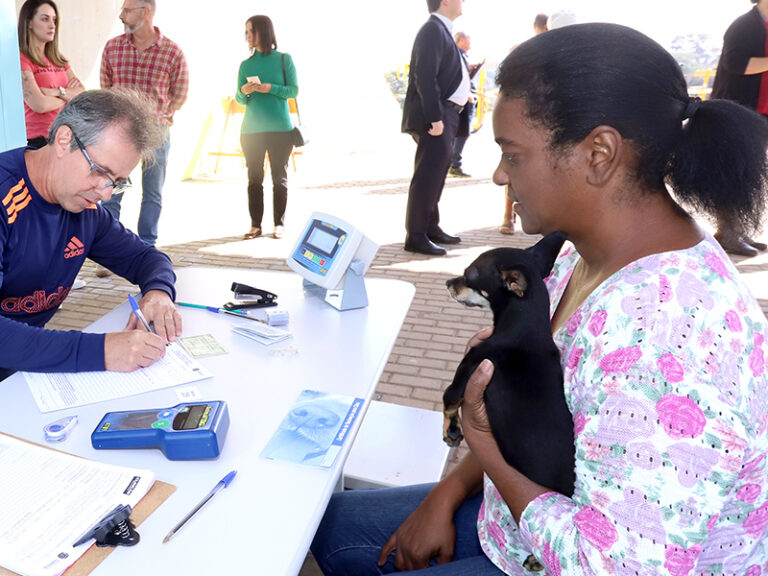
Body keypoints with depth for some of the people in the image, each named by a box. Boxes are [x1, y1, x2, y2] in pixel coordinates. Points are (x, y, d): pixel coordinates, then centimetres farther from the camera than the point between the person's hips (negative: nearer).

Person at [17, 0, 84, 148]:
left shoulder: (58, 59, 16)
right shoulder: (22, 59, -7)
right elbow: (39, 104, -17)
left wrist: (57, 92, -12)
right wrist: (68, 97, 0)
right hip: (38, 140, -6)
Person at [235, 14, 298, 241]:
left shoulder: (284, 59, 2)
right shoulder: (246, 65, 10)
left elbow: (294, 90, -2)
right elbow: (239, 99, 11)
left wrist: (270, 88, -16)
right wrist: (244, 91, -11)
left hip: (280, 128, -2)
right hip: (251, 129, 3)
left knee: (279, 177, 2)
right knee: (254, 178, 3)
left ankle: (279, 224, 10)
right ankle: (255, 225, 8)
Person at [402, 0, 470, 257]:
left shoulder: (442, 30, 19)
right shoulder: (433, 30, -11)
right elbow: (425, 78, -20)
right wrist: (435, 118, -23)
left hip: (446, 115, 10)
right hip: (435, 116, -10)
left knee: (434, 175, 14)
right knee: (427, 176, -9)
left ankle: (431, 228, 23)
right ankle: (415, 236, -5)